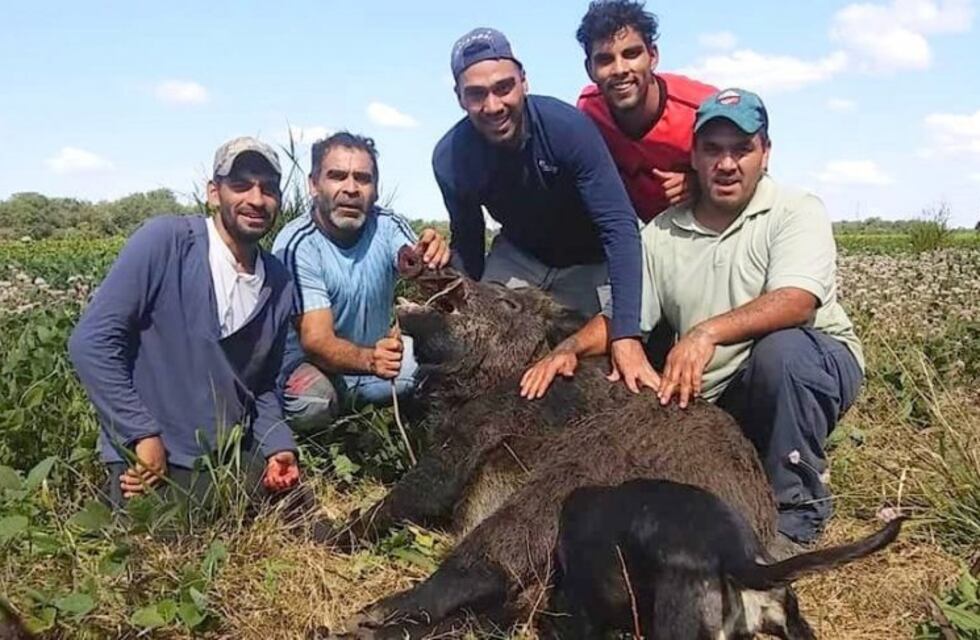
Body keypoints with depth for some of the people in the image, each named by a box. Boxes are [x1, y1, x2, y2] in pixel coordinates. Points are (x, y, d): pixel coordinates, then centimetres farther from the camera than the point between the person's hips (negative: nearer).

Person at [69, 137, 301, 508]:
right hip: (153, 458, -5)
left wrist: (278, 446, -4)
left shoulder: (279, 284, 4)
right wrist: (142, 434, -17)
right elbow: (92, 342, -15)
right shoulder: (165, 242, -13)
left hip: (235, 458, 5)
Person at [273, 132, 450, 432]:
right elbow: (315, 339, -29)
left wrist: (433, 259, -52)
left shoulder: (387, 225, -10)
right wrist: (368, 360, -51)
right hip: (311, 363, -5)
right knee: (311, 401, -36)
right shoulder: (296, 244, -21)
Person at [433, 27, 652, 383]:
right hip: (518, 257, 2)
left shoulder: (568, 127, -33)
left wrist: (626, 336, -44)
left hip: (589, 262, -2)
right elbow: (466, 243, -4)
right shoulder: (450, 158, -21)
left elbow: (620, 227, -36)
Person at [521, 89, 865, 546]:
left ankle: (797, 510, -17)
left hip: (817, 365, -4)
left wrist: (707, 331, -43)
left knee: (783, 347, -36)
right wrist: (570, 349, -19)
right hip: (714, 396, 4)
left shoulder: (797, 213, -10)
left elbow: (797, 302, -28)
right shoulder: (661, 234, 3)